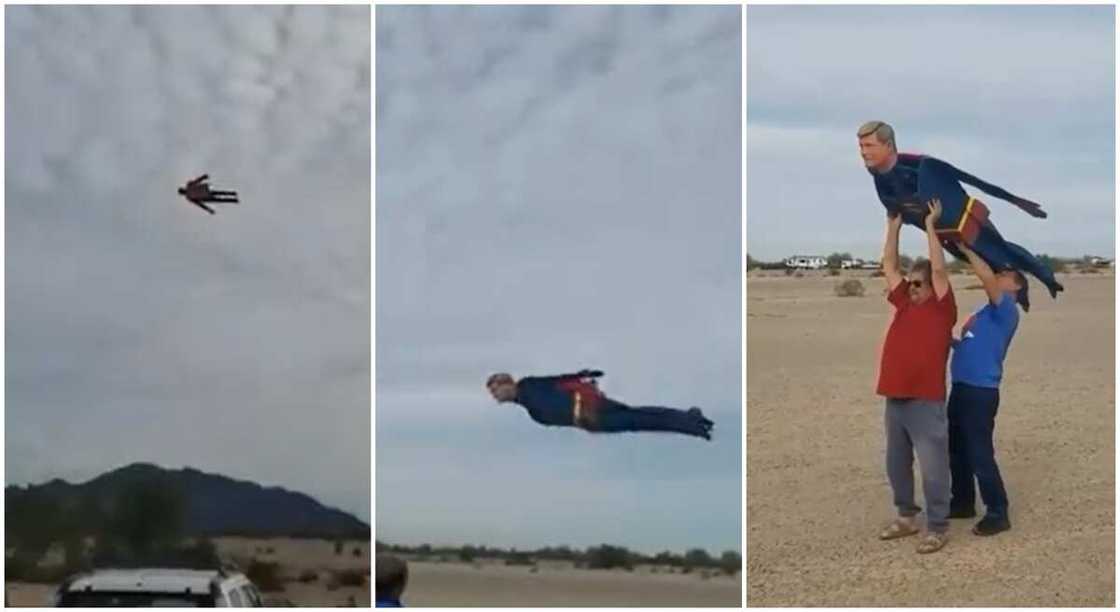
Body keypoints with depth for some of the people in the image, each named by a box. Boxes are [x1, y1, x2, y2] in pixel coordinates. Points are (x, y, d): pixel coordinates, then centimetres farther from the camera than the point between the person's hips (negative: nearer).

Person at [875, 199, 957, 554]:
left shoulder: (942, 310, -3)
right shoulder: (904, 304, 13)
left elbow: (939, 269, -12)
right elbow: (889, 266, 16)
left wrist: (930, 226, -7)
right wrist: (894, 226, 12)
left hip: (926, 403, -7)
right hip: (895, 401, 7)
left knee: (932, 468, -1)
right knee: (897, 465, 16)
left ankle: (938, 528, 7)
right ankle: (906, 517, 30)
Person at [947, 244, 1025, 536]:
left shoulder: (1007, 310, -9)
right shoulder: (988, 312, 18)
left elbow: (986, 276, -24)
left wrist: (965, 248, -18)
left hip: (981, 391, -9)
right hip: (962, 388, 9)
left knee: (980, 454, -7)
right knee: (957, 450, 17)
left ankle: (998, 513, 1)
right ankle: (963, 502, 29)